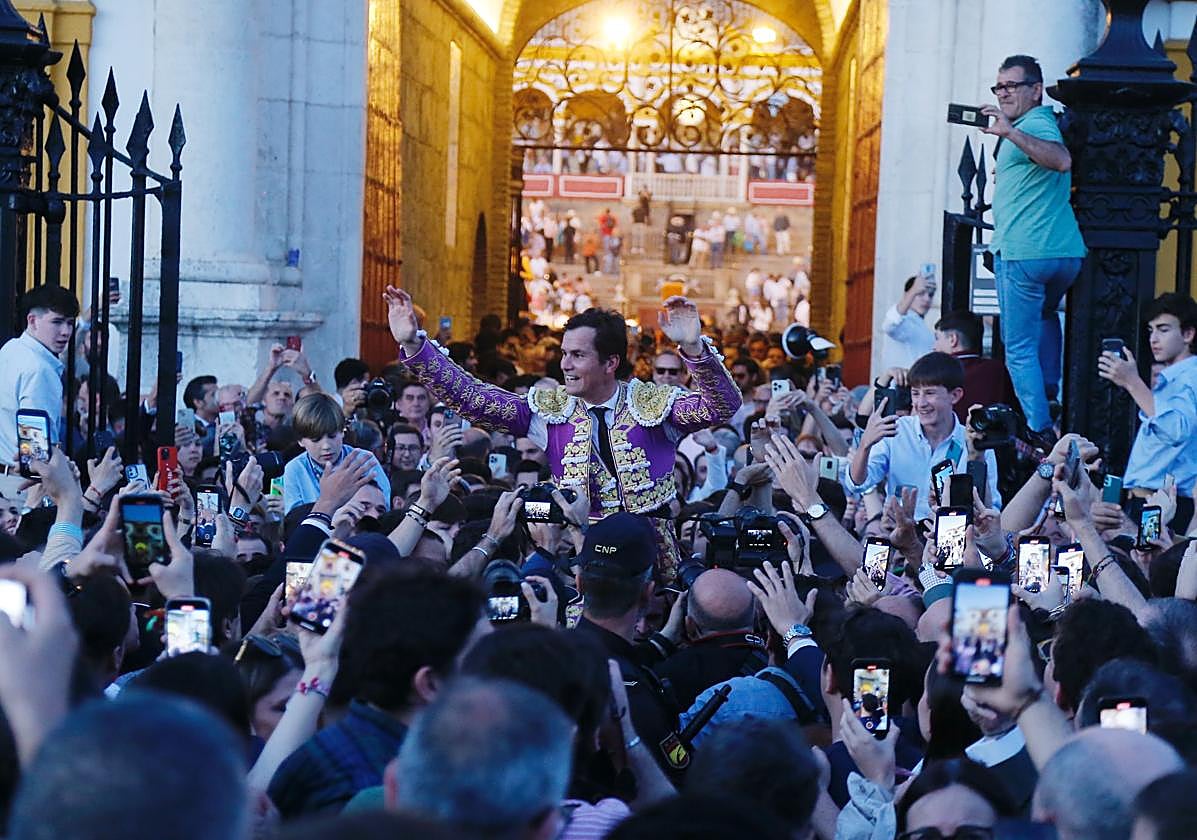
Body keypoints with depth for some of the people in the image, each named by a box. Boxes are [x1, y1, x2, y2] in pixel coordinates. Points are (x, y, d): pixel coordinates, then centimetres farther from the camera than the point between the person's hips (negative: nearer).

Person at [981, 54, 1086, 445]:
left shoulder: (1034, 125, -12)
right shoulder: (1046, 123, 19)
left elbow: (1062, 160, -34)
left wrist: (1009, 132, -39)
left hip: (1023, 252, -10)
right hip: (1066, 252, 10)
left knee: (1020, 348, -4)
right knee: (1045, 312, 36)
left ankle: (1041, 431, -8)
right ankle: (1050, 396, 34)